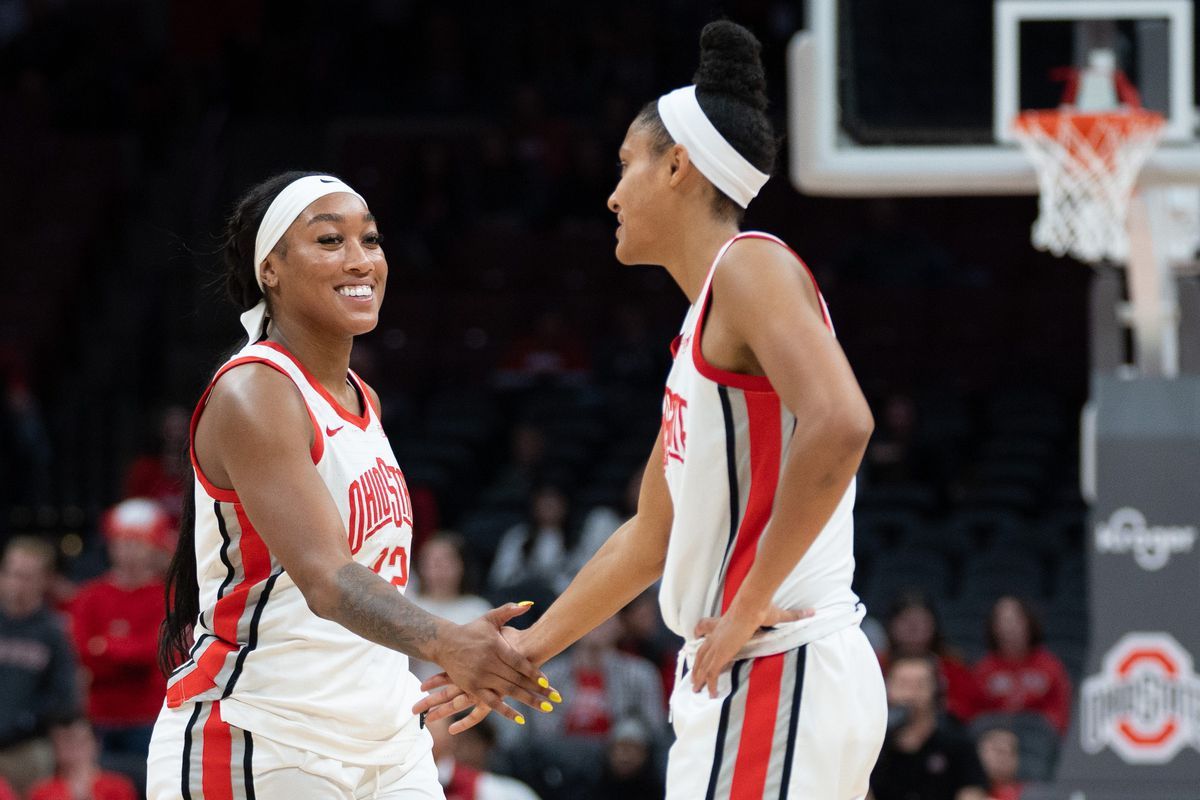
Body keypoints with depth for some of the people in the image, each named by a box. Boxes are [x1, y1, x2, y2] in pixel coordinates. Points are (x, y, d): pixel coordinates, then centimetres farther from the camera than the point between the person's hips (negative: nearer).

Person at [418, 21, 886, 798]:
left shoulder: (750, 267, -10)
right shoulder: (702, 324, 20)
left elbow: (838, 425, -27)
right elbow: (651, 535, 28)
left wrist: (751, 604, -21)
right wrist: (528, 650, 31)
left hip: (773, 683, -10)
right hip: (738, 682, 10)